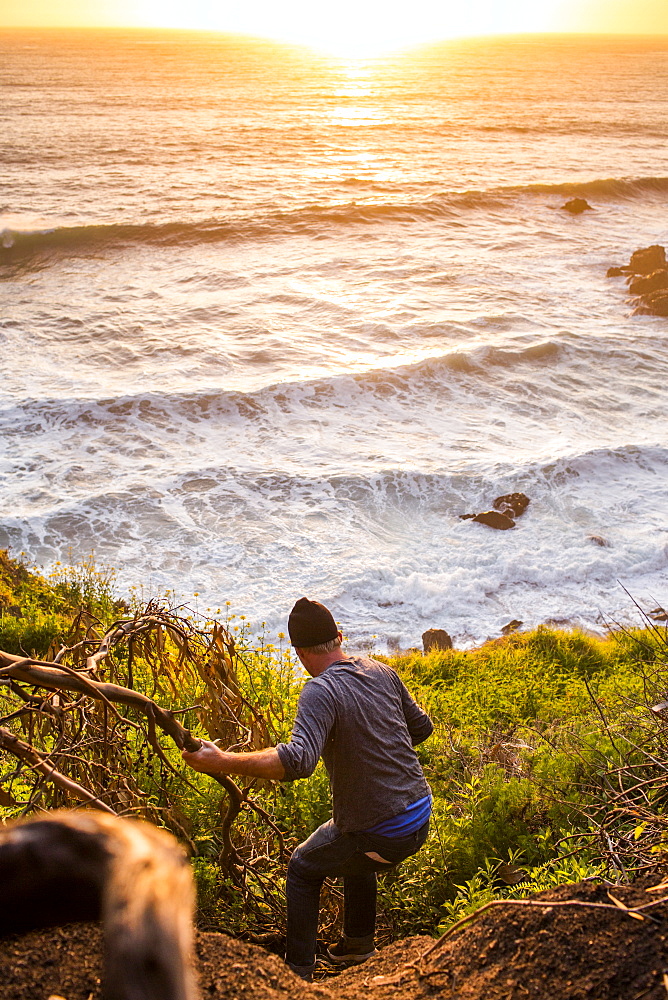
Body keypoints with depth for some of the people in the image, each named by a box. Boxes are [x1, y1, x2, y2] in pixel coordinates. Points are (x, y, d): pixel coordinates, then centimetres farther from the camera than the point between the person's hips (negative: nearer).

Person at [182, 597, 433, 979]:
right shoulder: (382, 672, 2)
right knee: (353, 853, 36)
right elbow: (422, 726, 15)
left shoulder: (322, 691, -21)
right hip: (421, 815, 7)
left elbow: (299, 760, -36)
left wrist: (222, 762, -35)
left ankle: (299, 973, 26)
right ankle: (359, 943, 45)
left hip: (380, 836, -7)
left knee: (303, 869, 20)